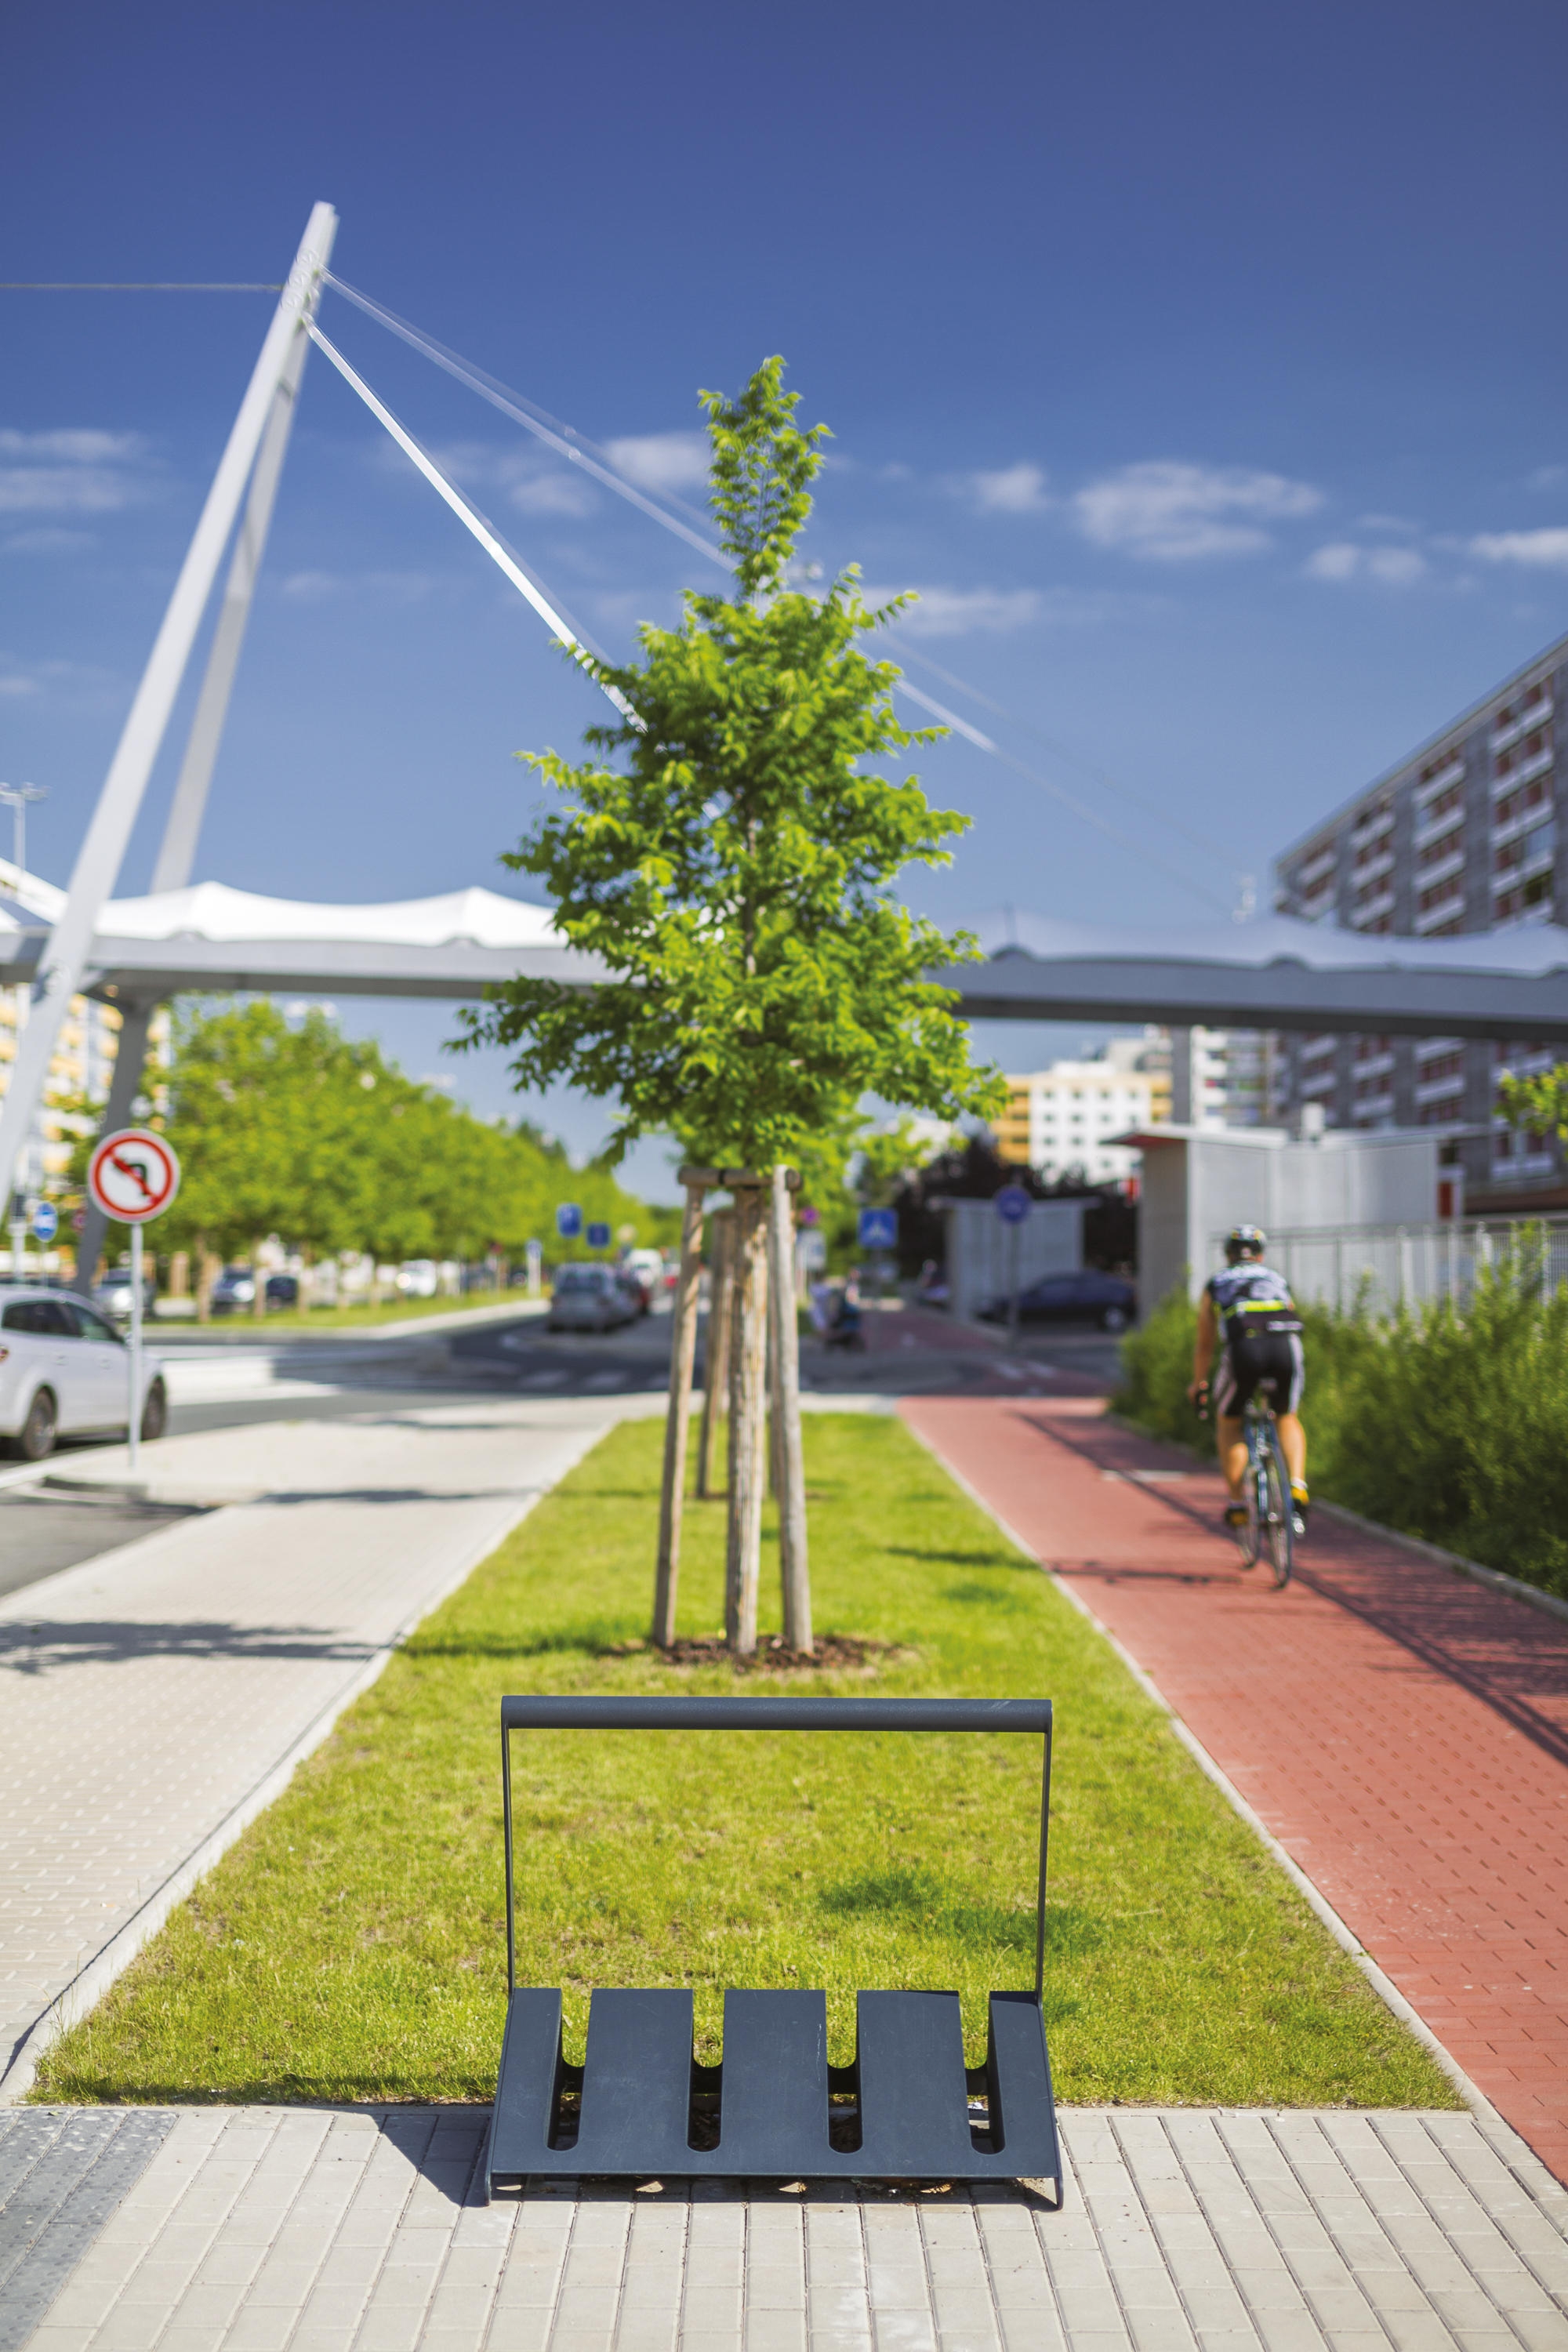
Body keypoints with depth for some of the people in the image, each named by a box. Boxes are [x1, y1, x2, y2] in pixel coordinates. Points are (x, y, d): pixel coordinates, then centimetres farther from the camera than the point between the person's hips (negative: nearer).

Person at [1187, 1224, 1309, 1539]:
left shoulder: (1216, 1284, 30)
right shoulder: (1278, 1280, 34)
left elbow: (1204, 1344, 36)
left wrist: (1198, 1385, 51)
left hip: (1243, 1348, -2)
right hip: (1286, 1347, 2)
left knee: (1228, 1422, 23)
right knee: (1288, 1420, 27)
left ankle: (1237, 1502, 15)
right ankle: (1297, 1488, 6)